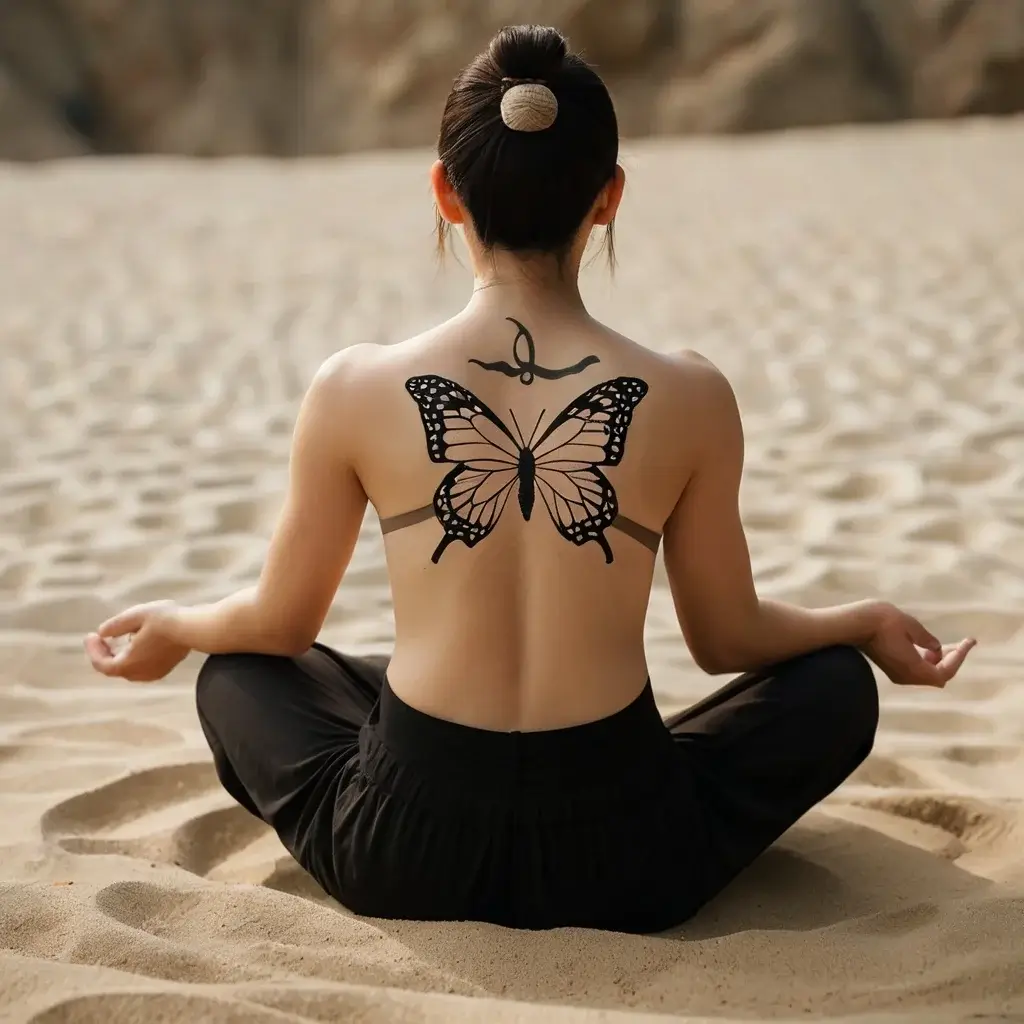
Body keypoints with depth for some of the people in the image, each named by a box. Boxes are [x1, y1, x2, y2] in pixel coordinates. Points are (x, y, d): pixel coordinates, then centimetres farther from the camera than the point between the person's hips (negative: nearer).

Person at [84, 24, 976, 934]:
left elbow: (281, 624, 7)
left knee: (236, 674, 30)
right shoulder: (688, 399, -8)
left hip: (407, 857, 0)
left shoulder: (356, 390, -8)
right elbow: (728, 637, 6)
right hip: (620, 863, 0)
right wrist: (870, 624, 27)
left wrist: (175, 628, 30)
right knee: (837, 687, 25)